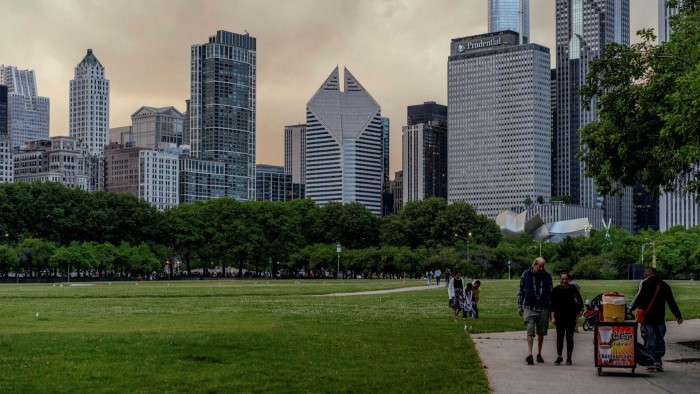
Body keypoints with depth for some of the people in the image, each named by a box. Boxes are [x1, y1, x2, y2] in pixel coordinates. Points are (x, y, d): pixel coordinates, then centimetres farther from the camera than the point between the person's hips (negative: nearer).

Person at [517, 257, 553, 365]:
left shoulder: (547, 276, 5)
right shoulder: (525, 275, 2)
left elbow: (550, 293, 10)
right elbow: (521, 291, 9)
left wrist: (551, 308, 8)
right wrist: (519, 306, 7)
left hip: (543, 309, 2)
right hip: (529, 308, -2)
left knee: (541, 333, 9)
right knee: (530, 332, -12)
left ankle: (539, 354, 20)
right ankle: (529, 354, -17)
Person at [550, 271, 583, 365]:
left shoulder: (573, 289, -2)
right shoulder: (556, 290, -2)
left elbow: (580, 303, 4)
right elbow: (553, 305, 2)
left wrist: (578, 315, -3)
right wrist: (553, 317, -3)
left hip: (571, 316, 0)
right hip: (560, 316, 0)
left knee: (569, 336, 1)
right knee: (560, 336, -8)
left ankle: (569, 358, 8)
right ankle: (559, 357, 2)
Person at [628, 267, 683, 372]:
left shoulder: (644, 283, -5)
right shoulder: (664, 285, 10)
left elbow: (639, 297, -18)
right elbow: (671, 302, 13)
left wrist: (630, 309, -19)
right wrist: (678, 316, 19)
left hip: (647, 318, -4)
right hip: (660, 319, 4)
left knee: (649, 341, 0)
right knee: (659, 339, 15)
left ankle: (650, 363, -4)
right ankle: (658, 361, 10)